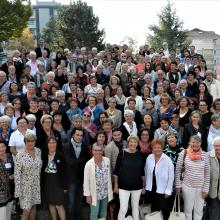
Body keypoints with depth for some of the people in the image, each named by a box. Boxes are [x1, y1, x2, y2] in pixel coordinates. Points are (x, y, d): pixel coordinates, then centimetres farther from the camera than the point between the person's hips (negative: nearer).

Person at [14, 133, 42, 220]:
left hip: (36, 185, 5)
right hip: (26, 186, -4)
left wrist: (39, 182, 12)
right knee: (26, 210, -2)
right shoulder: (20, 155, -16)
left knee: (34, 206, 15)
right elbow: (17, 174, -13)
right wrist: (18, 190, -14)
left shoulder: (38, 151, -1)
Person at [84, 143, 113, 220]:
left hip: (105, 193, 4)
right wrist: (87, 195, -10)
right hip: (95, 194, -3)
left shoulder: (107, 160, -7)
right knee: (94, 213, 8)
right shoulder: (89, 164, -18)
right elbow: (86, 181, -11)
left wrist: (110, 190, 6)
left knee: (104, 213, 19)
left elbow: (109, 176, 2)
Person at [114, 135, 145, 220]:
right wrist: (116, 185, -3)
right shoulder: (122, 153, -8)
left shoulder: (140, 155, -2)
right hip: (123, 186, -2)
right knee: (123, 209, -4)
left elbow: (143, 171, 6)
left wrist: (144, 185, 8)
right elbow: (116, 170, -4)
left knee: (135, 207, 15)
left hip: (137, 186, 2)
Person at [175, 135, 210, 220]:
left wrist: (205, 189, -1)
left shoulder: (204, 155, -7)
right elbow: (178, 170, -2)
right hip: (187, 186, -1)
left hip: (201, 187, 1)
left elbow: (207, 173, 0)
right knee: (188, 209, 13)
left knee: (199, 210, 14)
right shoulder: (184, 153, -10)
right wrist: (178, 185, -2)